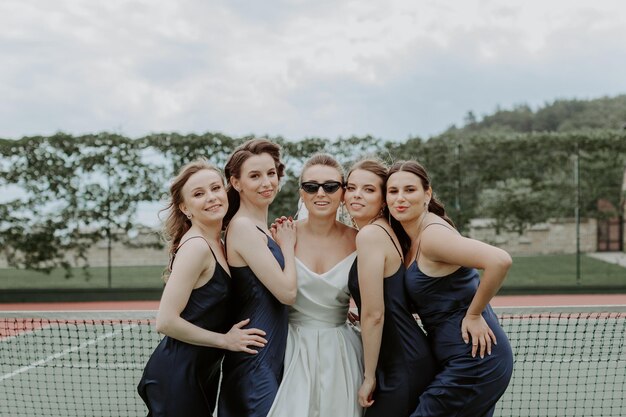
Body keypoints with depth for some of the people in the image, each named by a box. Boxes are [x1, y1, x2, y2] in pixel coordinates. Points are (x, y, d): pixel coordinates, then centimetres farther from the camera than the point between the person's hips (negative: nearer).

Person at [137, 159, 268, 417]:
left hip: (201, 372, 9)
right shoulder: (196, 246, -20)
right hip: (177, 377, -9)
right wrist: (225, 340, -15)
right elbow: (166, 322, -24)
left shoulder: (216, 244, 6)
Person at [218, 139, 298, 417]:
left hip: (273, 357, 9)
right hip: (255, 360, -9)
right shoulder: (243, 227, -16)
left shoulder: (262, 229, 11)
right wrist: (287, 246, -4)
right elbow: (287, 292, -18)